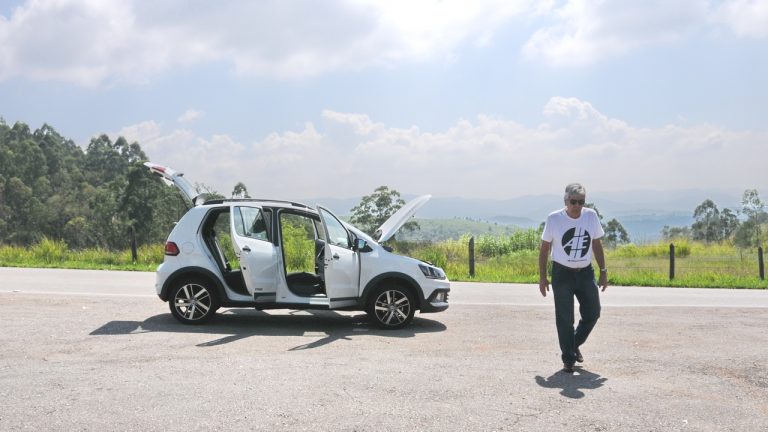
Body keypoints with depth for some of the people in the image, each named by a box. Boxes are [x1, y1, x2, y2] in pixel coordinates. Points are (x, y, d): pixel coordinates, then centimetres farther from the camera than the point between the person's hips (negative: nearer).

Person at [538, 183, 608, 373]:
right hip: (562, 274, -3)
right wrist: (542, 277, -5)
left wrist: (603, 271, 8)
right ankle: (568, 359, 14)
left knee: (592, 314, 8)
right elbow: (544, 248, -3)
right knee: (565, 319, 0)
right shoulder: (554, 219, -11)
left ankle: (574, 345, 32)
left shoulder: (591, 216, -2)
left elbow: (597, 245, 10)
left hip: (586, 273, 4)